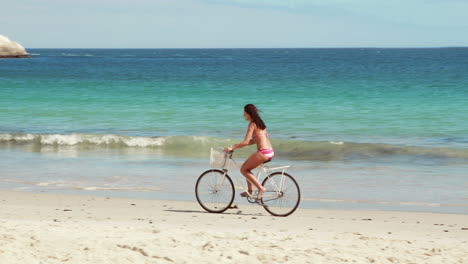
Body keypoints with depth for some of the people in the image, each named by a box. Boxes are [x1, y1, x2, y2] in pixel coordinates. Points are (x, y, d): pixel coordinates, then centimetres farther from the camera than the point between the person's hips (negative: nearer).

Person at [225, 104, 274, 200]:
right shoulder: (259, 122, 18)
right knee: (247, 168, 22)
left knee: (243, 169, 2)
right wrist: (238, 145, 21)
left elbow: (246, 142, -15)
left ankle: (260, 188, -5)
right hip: (270, 152, 9)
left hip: (263, 153, -9)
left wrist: (232, 147, -9)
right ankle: (250, 190, 22)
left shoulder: (252, 124, -9)